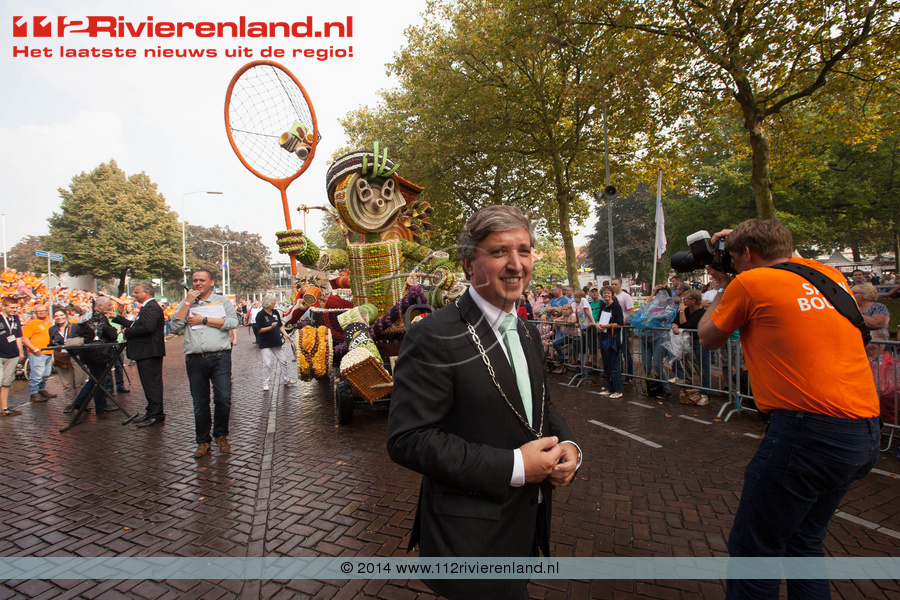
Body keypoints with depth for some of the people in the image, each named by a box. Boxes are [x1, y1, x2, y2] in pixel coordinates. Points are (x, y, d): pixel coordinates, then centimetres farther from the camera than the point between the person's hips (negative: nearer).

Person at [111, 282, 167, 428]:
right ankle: (153, 412, 23)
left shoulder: (151, 307, -16)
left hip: (149, 352, -11)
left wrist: (127, 332, -16)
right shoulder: (147, 307, 19)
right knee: (150, 383, 15)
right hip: (147, 352, 11)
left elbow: (148, 327, -28)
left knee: (151, 383, -6)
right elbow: (135, 325, 21)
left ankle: (155, 414, -1)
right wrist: (116, 318, 24)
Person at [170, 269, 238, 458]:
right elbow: (175, 327, 0)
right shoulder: (185, 304, 15)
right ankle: (203, 441, 19)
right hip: (195, 360, 2)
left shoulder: (222, 301, 9)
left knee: (223, 398, -6)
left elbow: (232, 322, -7)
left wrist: (204, 320, -7)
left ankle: (221, 435, 15)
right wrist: (188, 302, -3)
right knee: (200, 402, 6)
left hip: (220, 357, -2)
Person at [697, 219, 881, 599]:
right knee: (804, 540, 24)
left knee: (753, 549, 5)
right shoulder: (829, 275, 12)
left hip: (811, 430, -8)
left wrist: (723, 287, 18)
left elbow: (709, 339, 5)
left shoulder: (751, 282, -9)